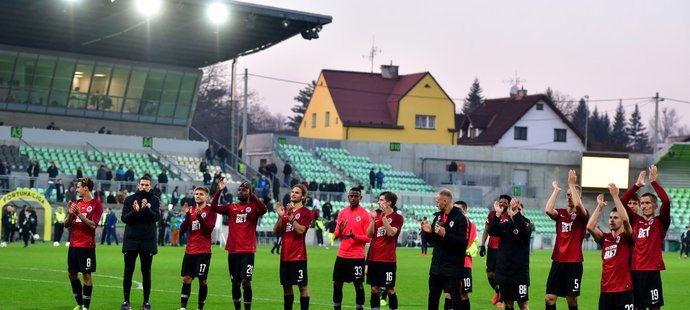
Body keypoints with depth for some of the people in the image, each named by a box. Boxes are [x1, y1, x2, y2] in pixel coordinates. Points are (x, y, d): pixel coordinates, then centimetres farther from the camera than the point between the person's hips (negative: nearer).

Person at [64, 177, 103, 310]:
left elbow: (93, 225, -15)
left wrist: (79, 214, -21)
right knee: (72, 274, 10)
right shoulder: (76, 203, 11)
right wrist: (70, 214, -7)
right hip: (73, 245, 6)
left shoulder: (96, 204, -6)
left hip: (87, 246, -6)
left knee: (86, 275, -5)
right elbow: (66, 224, 12)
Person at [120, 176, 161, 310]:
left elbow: (156, 217, -10)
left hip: (147, 241, -1)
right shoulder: (129, 199, 5)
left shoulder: (154, 200, 4)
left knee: (146, 272, 4)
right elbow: (124, 218, -2)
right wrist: (134, 211, -20)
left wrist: (146, 208, -26)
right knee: (128, 272, 4)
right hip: (131, 240, 1)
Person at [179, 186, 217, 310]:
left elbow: (209, 229, -14)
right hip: (190, 251, 4)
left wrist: (199, 216, -22)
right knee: (186, 279, 0)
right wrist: (187, 216, -10)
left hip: (203, 251, -4)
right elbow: (182, 229, 5)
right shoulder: (191, 210, 11)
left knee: (202, 280, -2)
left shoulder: (210, 211, -2)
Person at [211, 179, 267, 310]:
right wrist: (219, 191, -9)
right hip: (233, 251, 4)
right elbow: (214, 208, 0)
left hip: (248, 251, -4)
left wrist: (252, 194, -23)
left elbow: (264, 209, -20)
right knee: (235, 283, 10)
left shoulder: (253, 206, 2)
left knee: (246, 281, -11)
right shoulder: (231, 207, 12)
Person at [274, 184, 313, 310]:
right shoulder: (285, 210, 12)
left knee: (302, 285, -3)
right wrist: (280, 216, -8)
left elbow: (300, 230, -18)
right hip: (285, 255, 6)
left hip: (298, 256, -6)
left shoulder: (306, 212, -4)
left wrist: (290, 215, -21)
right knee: (286, 286, 11)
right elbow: (276, 231, 6)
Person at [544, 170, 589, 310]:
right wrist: (556, 190, -6)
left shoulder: (582, 215, -2)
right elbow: (548, 210, -14)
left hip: (574, 263, -3)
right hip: (558, 261, 3)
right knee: (549, 298, -1)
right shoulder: (560, 213, 8)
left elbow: (577, 205, -26)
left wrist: (571, 183, -20)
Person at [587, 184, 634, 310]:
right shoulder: (605, 238, 8)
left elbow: (625, 219, -20)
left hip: (624, 290, -4)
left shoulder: (626, 238, -2)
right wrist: (600, 206, -5)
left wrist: (615, 196, -18)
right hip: (606, 290, 4)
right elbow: (590, 227, -9)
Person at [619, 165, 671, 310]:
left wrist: (653, 181, -9)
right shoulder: (636, 220, 10)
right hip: (634, 269, 4)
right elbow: (621, 202, 4)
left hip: (651, 270, -4)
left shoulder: (660, 222, 1)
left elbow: (666, 201, -15)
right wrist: (637, 185, 1)